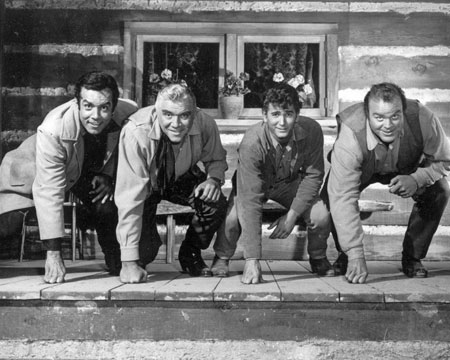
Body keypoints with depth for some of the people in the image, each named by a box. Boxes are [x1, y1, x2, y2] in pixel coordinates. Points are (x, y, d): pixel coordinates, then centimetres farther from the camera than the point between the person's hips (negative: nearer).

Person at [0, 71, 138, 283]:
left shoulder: (129, 115, -30)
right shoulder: (52, 131, -40)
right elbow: (49, 193, -37)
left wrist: (109, 176, -21)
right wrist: (53, 253, -37)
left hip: (92, 173, 3)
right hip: (34, 171, -3)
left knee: (108, 207, -21)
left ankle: (116, 266, 6)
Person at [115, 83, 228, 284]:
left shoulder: (205, 124, -26)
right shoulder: (136, 133, -35)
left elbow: (216, 159, -1)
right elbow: (129, 199, -35)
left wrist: (214, 179, -27)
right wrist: (129, 261, -35)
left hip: (182, 178, 3)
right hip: (145, 184, -3)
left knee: (216, 204, -24)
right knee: (144, 250, -19)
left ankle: (190, 255, 6)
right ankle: (136, 262, 22)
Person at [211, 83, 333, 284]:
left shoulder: (311, 131, -29)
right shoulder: (252, 143, -37)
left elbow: (313, 175, -13)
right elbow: (250, 201, -41)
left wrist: (292, 215, -23)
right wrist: (252, 260, -44)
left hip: (291, 183, 2)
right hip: (254, 184, -2)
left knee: (321, 215, -21)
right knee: (232, 217, -29)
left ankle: (318, 259, 13)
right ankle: (221, 259, 5)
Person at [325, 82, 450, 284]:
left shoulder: (423, 119, -35)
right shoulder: (350, 134, -41)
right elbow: (343, 198, -42)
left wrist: (417, 179, -38)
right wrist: (355, 255, -44)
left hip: (406, 170, 2)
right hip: (363, 170, -2)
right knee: (333, 195, -28)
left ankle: (412, 258, -1)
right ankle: (346, 258, 0)